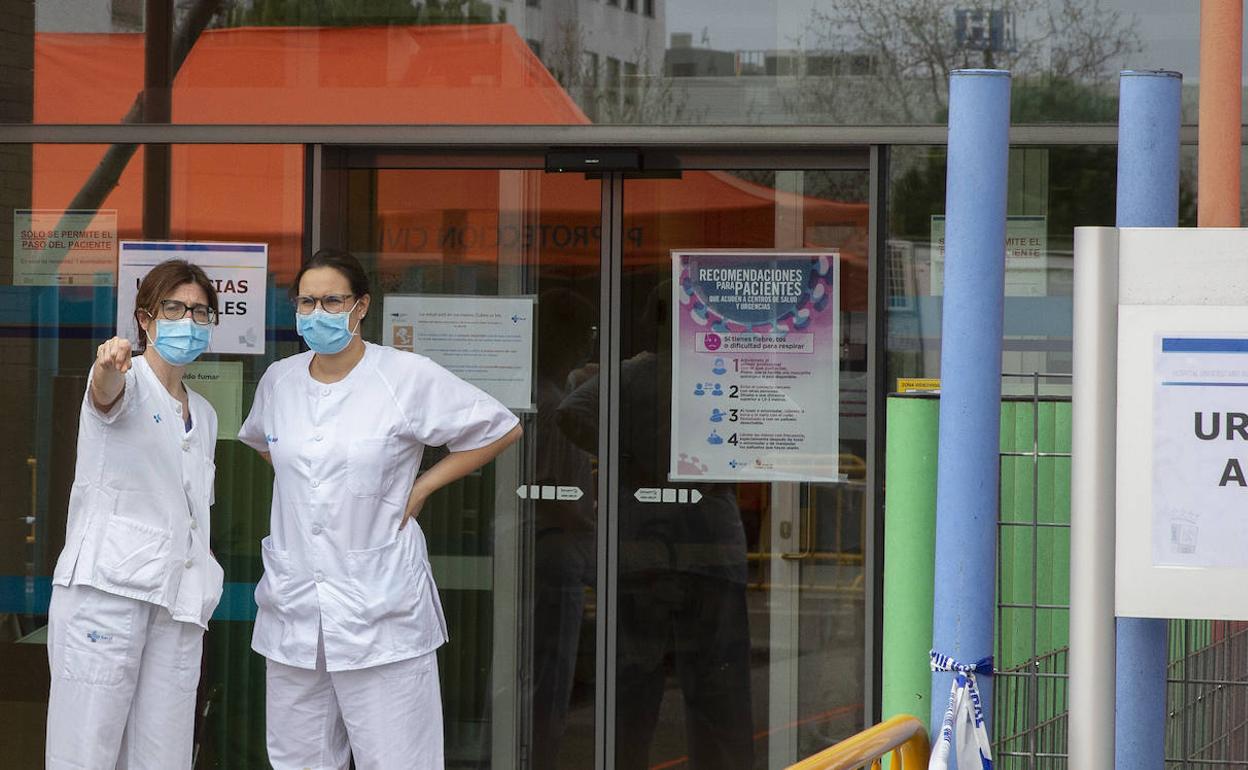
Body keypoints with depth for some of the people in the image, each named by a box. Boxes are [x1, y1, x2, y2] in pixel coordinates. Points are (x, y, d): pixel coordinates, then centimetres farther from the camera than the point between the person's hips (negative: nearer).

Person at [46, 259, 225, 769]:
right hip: (108, 587, -6)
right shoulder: (128, 382, 0)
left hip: (178, 602, 6)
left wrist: (201, 594, 16)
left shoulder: (203, 415, 21)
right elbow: (107, 396, -26)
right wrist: (109, 368, -50)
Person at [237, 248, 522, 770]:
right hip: (293, 609, 5)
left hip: (379, 608, -5)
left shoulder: (410, 378, -5)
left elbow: (500, 430, 3)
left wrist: (421, 487, -1)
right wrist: (302, 481, 14)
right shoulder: (279, 381, 9)